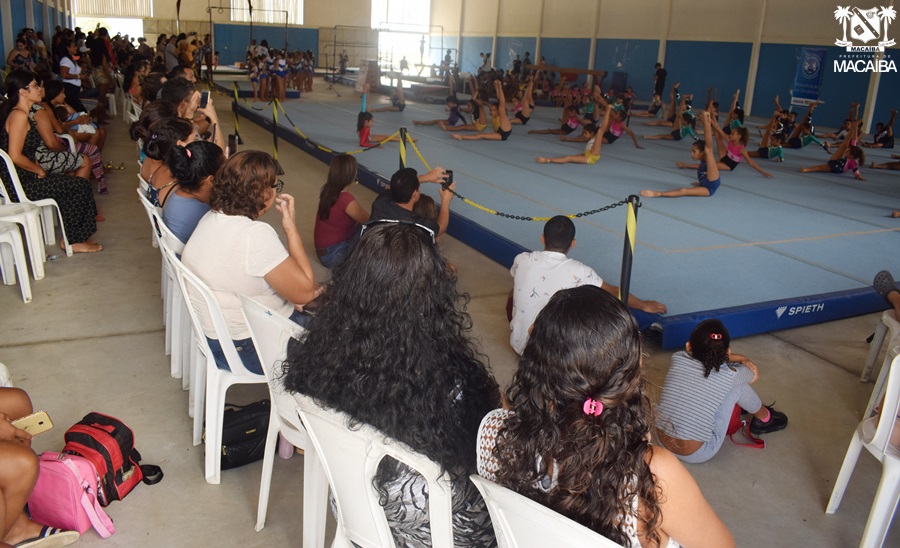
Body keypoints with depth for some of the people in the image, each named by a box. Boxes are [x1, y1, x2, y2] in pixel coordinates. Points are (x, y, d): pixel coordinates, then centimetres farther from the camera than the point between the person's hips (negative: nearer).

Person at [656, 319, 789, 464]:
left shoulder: (678, 359, -9)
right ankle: (764, 419, 32)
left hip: (662, 441, 4)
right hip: (697, 454, -4)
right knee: (738, 385, 3)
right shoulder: (728, 376, -16)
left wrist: (739, 357, 10)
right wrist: (743, 360, 26)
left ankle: (735, 405, 43)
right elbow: (754, 375, 9)